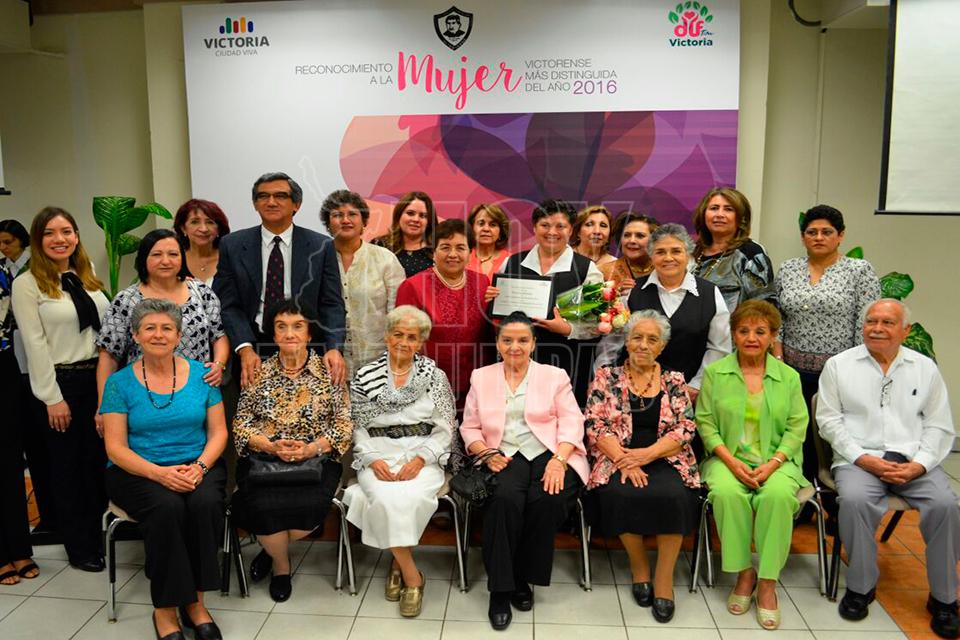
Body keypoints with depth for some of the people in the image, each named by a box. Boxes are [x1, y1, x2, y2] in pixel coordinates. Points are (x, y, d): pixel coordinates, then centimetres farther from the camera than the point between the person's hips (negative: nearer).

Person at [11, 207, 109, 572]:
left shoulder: (88, 276, 10)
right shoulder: (27, 284, -7)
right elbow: (35, 344, -10)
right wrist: (52, 397, -12)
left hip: (98, 377, 5)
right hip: (59, 382, -5)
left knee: (99, 459, 10)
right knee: (67, 466, 8)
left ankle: (101, 534, 26)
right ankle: (79, 548, 21)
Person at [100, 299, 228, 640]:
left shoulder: (201, 374, 4)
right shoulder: (120, 382, 1)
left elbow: (218, 432, 5)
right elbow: (115, 447, -4)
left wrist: (199, 467, -15)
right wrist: (160, 473, -20)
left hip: (197, 467, 1)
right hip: (138, 472, -1)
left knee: (206, 502, -30)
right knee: (167, 507, -32)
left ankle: (194, 601, -11)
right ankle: (165, 608, -14)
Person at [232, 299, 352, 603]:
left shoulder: (327, 371, 2)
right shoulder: (259, 372, 6)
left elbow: (344, 423, -1)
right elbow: (241, 423, 4)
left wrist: (312, 448, -17)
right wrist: (272, 446, -14)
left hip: (316, 461, -1)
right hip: (263, 459, 1)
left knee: (311, 505, -29)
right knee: (264, 505, -28)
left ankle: (272, 547, 9)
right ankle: (281, 565, 8)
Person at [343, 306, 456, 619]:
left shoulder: (435, 376, 4)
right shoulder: (365, 376, 7)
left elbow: (444, 429, 2)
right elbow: (357, 428, 6)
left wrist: (419, 459, -13)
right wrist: (373, 460, -10)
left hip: (422, 457, 0)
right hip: (378, 455, 1)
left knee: (409, 498, -31)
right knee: (386, 498, -30)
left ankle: (399, 563, -3)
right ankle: (412, 575, -8)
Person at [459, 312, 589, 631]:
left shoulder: (555, 376, 12)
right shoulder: (481, 378, 17)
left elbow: (571, 422, 2)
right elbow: (469, 427, 13)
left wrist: (559, 460, -15)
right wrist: (486, 454, -7)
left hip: (550, 454, 0)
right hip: (505, 457, 0)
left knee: (547, 499, -31)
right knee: (505, 498, -32)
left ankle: (522, 577, -8)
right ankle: (500, 588, -18)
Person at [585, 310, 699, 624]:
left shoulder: (675, 382, 9)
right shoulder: (605, 377, 7)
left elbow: (684, 430, 1)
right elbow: (595, 426, -2)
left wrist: (646, 454, -14)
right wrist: (624, 460, -16)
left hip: (664, 460, 1)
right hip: (618, 460, 0)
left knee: (674, 495, -30)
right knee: (619, 493, -31)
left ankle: (664, 577, -9)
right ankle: (638, 565, -3)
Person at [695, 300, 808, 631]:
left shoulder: (788, 377, 8)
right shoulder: (715, 372, 5)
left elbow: (796, 427, 2)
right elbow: (705, 422, 0)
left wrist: (772, 464, -13)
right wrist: (731, 461, -14)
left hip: (776, 460, 1)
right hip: (728, 458, 0)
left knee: (778, 494, -32)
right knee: (727, 492, -33)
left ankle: (768, 582, -16)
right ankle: (744, 573, -13)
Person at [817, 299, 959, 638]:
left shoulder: (925, 368, 12)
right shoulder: (839, 365, 7)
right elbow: (829, 420, 2)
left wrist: (919, 464, -8)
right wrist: (862, 458, -10)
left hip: (914, 460, 2)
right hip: (859, 458, -2)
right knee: (855, 500, -31)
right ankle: (860, 587, -10)